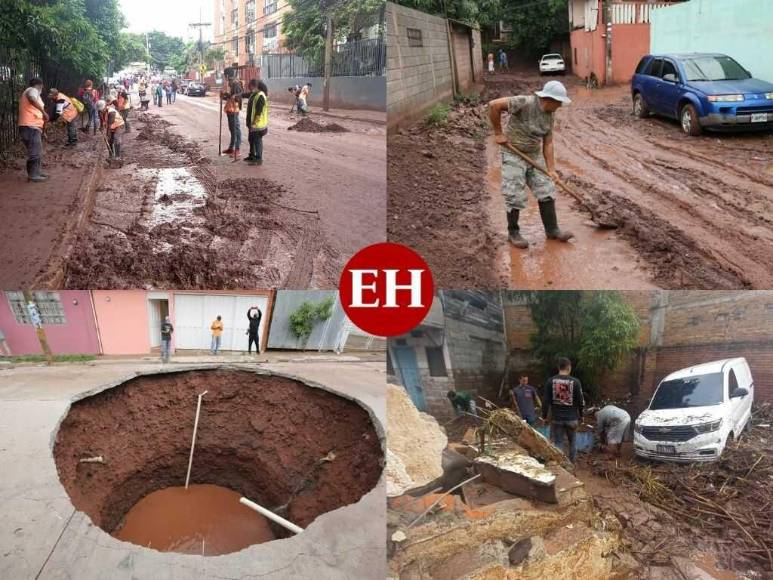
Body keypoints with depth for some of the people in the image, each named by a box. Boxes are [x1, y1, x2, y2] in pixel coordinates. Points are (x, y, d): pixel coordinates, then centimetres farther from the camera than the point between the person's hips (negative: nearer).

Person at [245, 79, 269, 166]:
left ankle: (258, 159, 2)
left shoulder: (260, 96, -19)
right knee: (251, 139, 19)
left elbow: (258, 112, -22)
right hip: (252, 123, 10)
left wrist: (254, 123, -22)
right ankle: (252, 156, 32)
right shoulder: (253, 94, 10)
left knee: (257, 141, -4)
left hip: (257, 124, -10)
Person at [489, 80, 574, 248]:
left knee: (546, 191, 5)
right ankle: (513, 233, 13)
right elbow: (493, 105, -26)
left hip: (534, 155, 7)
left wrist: (551, 169, -4)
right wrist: (498, 133, -20)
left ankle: (552, 230, 14)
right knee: (515, 196, -4)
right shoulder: (525, 102, -23)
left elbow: (548, 143, 2)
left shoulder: (549, 114, 0)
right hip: (513, 155, -7)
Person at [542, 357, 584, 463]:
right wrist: (581, 415, 12)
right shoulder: (575, 382, -8)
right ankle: (572, 463, 27)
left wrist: (544, 416, 7)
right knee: (572, 441, 19)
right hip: (572, 418, 1)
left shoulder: (551, 381, -6)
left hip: (556, 418, 0)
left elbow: (546, 401, -4)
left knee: (557, 442, 4)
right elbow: (580, 401, -3)